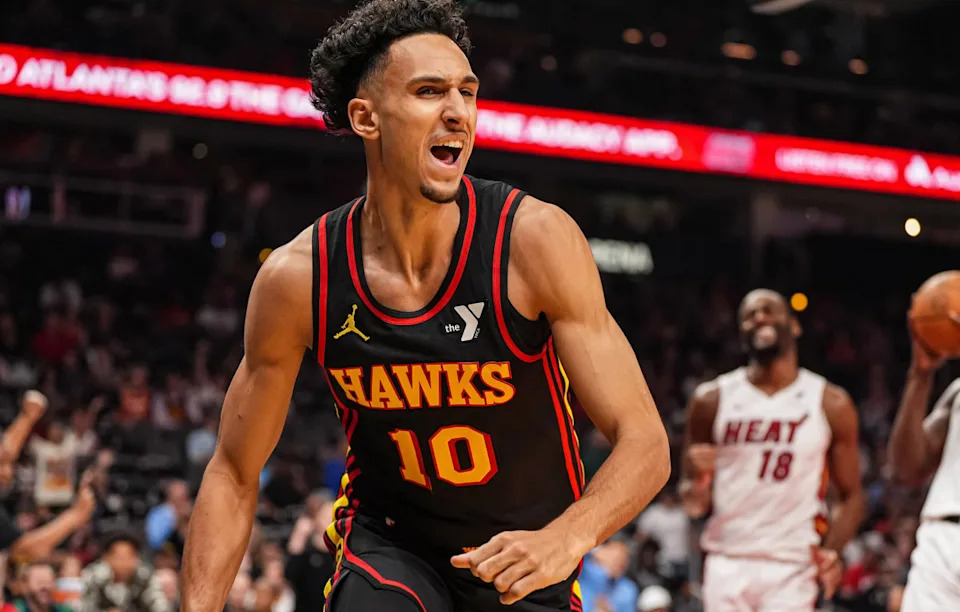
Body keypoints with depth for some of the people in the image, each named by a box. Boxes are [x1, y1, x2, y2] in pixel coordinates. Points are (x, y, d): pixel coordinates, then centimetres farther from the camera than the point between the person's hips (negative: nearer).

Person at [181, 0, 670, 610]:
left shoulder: (536, 239, -21)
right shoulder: (297, 278, -15)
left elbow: (644, 442, -22)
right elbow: (234, 474, -4)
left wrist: (566, 538, -40)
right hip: (389, 543, 0)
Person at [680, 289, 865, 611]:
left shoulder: (831, 404, 4)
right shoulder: (712, 400, 5)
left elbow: (851, 496, 8)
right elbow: (694, 504, 10)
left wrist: (832, 550, -11)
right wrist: (698, 480, -14)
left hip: (792, 568, -1)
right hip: (727, 563, 1)